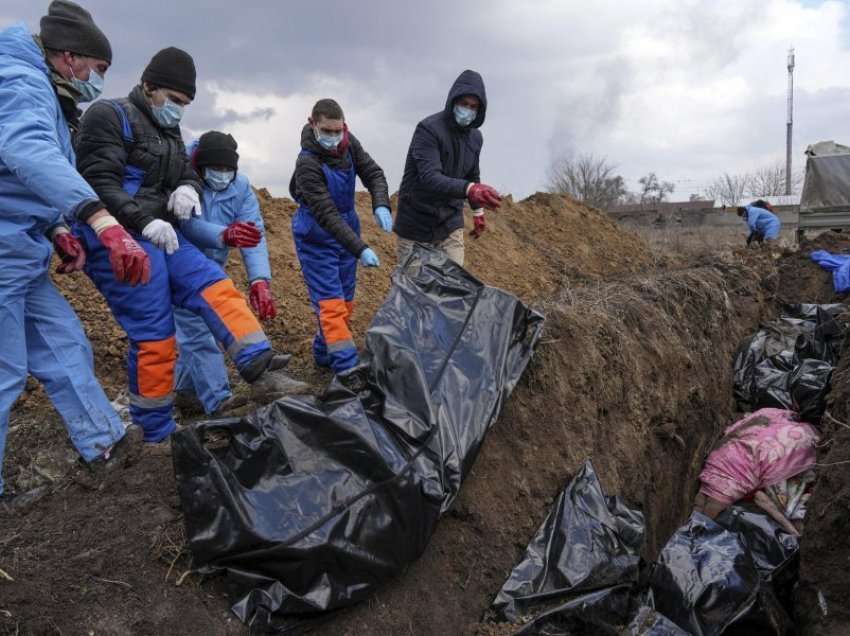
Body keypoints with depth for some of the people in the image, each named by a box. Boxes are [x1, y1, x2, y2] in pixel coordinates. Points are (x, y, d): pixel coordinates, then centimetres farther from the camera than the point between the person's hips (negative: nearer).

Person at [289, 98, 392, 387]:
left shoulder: (349, 144, -6)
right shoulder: (307, 164, -26)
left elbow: (373, 173, -2)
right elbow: (326, 215, -29)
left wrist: (381, 205, -24)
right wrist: (360, 249, -34)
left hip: (347, 229, 7)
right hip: (317, 238, -7)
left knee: (345, 301, 12)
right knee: (330, 303, -10)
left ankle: (324, 353, 28)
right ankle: (347, 369, -9)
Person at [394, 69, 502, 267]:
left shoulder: (475, 137, 5)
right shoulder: (428, 129, -18)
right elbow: (430, 178, -31)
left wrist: (478, 211, 25)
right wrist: (469, 189, -46)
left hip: (450, 224, 6)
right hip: (417, 224, -5)